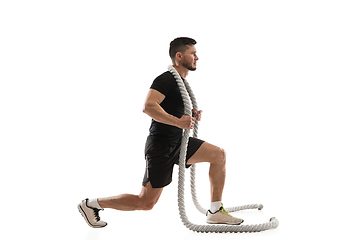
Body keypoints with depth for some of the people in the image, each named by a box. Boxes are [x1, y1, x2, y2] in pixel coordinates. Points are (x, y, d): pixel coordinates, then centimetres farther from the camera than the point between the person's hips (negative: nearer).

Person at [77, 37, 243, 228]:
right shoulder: (166, 80, -17)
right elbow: (149, 106, -32)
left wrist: (191, 116, 8)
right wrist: (178, 121, -30)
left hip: (178, 142, 9)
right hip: (161, 147, -9)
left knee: (219, 155, -3)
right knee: (146, 202, -2)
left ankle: (215, 212, 2)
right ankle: (90, 204, 14)